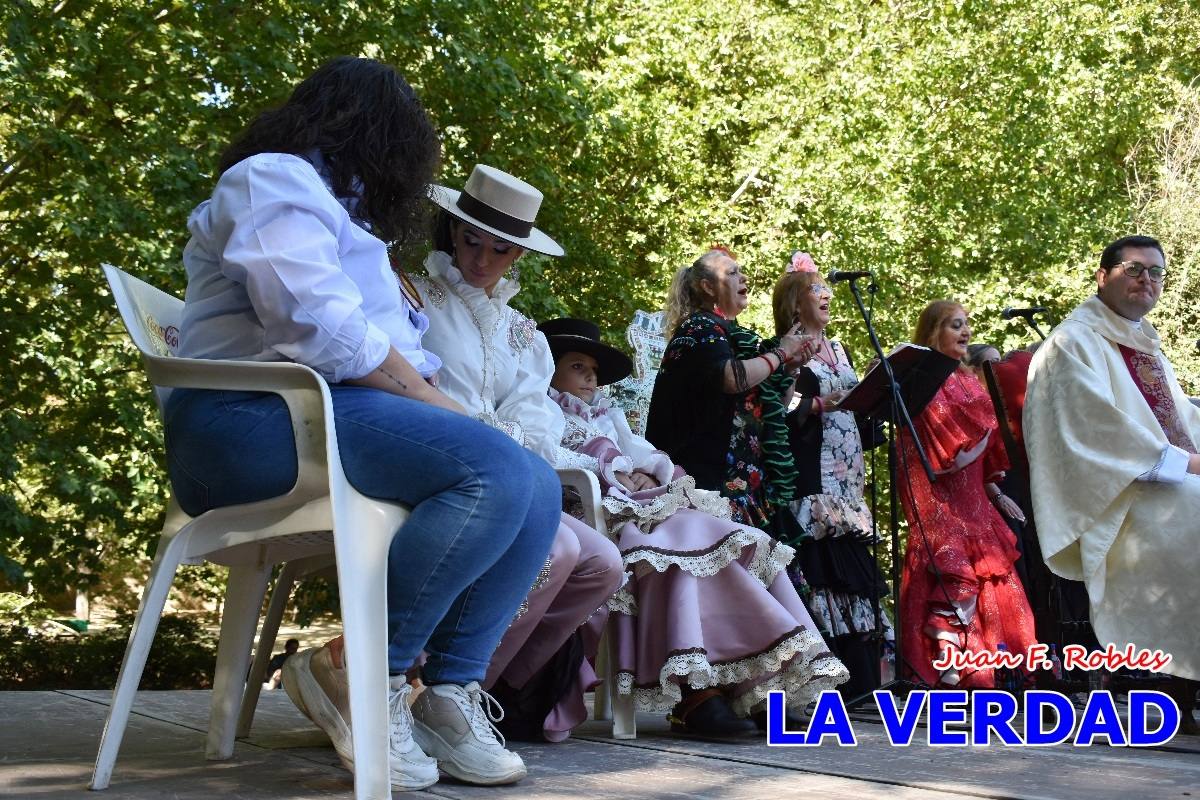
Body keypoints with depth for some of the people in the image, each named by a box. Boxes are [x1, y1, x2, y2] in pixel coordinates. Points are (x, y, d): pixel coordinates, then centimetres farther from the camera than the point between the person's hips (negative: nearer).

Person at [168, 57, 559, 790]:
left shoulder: (336, 209, 32)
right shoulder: (276, 179, -1)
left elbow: (386, 343, 22)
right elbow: (321, 328, -16)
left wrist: (429, 398, 4)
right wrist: (430, 400, -10)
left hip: (337, 413, 10)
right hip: (259, 418, -10)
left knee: (539, 487, -4)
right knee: (494, 472, -27)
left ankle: (451, 693, -12)